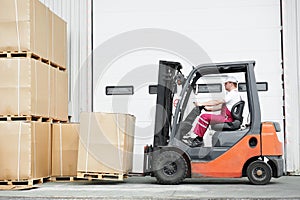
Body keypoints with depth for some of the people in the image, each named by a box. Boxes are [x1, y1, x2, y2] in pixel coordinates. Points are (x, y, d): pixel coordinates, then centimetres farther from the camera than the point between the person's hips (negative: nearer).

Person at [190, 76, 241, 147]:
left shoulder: (233, 93, -13)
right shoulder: (232, 94, 21)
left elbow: (217, 102, -19)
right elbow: (222, 106, 26)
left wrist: (201, 104, -16)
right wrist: (209, 108, 19)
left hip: (227, 119, -11)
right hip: (226, 118, 11)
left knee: (204, 117, -19)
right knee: (204, 116, 11)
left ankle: (199, 139, -12)